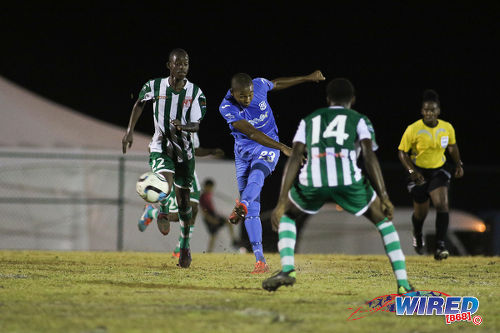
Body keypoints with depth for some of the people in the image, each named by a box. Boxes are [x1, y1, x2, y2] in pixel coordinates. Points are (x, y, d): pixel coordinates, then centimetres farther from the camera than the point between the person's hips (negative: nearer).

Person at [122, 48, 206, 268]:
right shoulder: (154, 87, -7)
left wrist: (183, 126, -33)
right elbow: (140, 104, 13)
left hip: (183, 150, 1)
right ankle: (162, 211, 7)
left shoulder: (195, 93, -8)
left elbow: (197, 125, -11)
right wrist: (130, 131, 9)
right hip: (160, 147, -1)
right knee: (166, 187, -27)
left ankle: (185, 245, 24)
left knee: (183, 198, 8)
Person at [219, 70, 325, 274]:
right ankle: (260, 261, -5)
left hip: (268, 149, 0)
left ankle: (241, 207, -64)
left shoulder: (259, 85, -13)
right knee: (252, 210, -6)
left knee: (256, 176, -34)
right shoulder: (227, 108, -22)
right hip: (244, 150, 0)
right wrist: (282, 147, -41)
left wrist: (308, 78, 21)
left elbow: (277, 84, 13)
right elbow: (252, 133, -31)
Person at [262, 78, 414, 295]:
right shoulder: (357, 119, 23)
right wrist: (384, 197, 3)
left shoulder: (309, 120, 29)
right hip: (348, 181, -1)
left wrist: (281, 202, 10)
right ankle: (403, 283, 11)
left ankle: (287, 269, 8)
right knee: (383, 220, 22)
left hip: (312, 182, 1)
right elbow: (369, 156, 7)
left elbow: (294, 158, 15)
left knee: (286, 215, 32)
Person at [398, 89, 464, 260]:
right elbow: (402, 152, -9)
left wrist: (458, 164, 0)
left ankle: (440, 246, -20)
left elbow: (452, 146, 12)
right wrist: (412, 171, -21)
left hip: (438, 172, 1)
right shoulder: (413, 130, -17)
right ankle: (417, 235, 45)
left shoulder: (447, 128, -7)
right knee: (421, 212, 10)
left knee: (442, 205, -20)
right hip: (419, 172, -1)